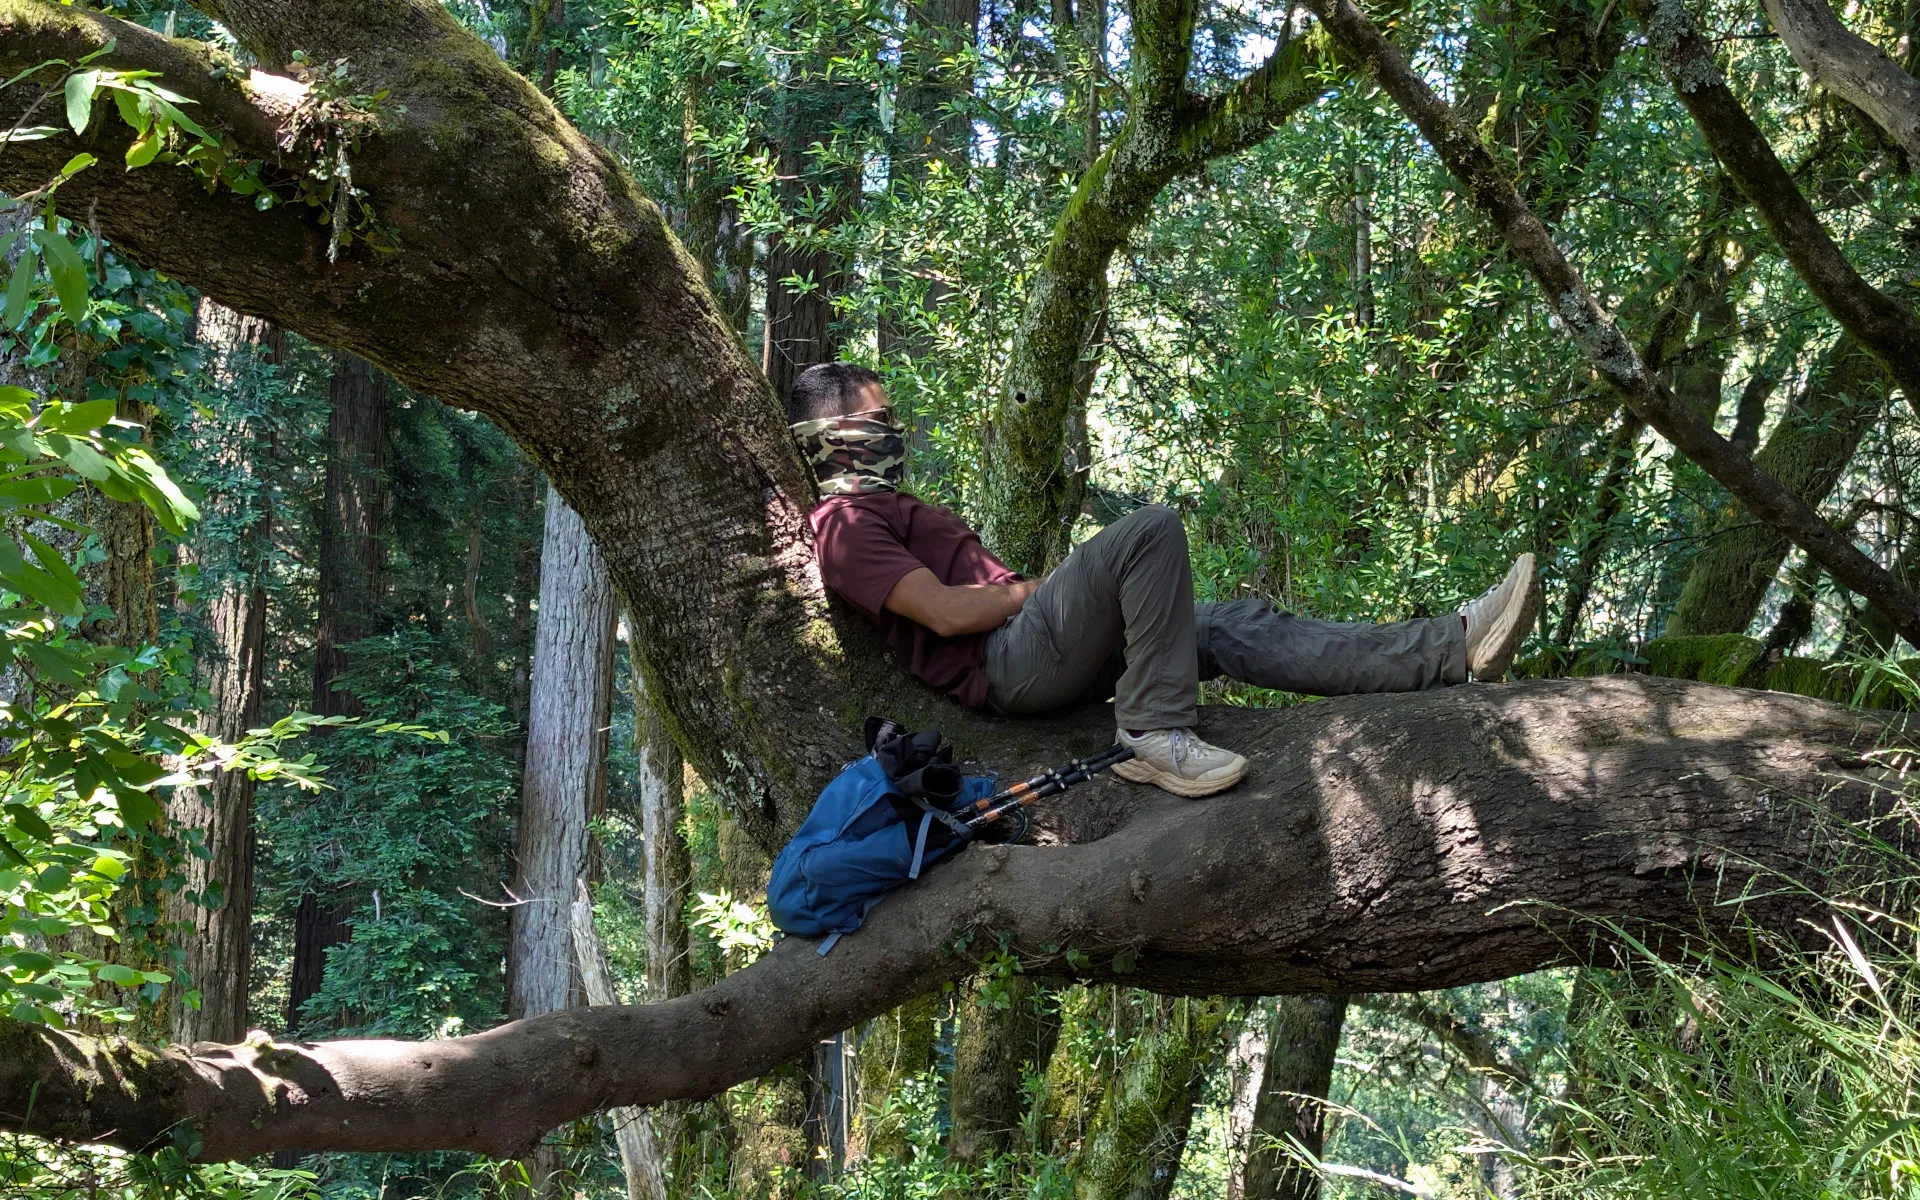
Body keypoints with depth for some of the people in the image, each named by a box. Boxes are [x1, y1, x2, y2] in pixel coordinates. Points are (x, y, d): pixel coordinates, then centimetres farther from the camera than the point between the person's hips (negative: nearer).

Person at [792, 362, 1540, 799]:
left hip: (1040, 651, 10)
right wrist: (1033, 590, -4)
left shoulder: (887, 511, 31)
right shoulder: (846, 522, -4)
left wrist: (1045, 590, 11)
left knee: (1234, 629, -2)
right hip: (1008, 663, -10)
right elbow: (947, 612, -17)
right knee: (1151, 532, -26)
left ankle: (1453, 649, -10)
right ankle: (1154, 735, -27)